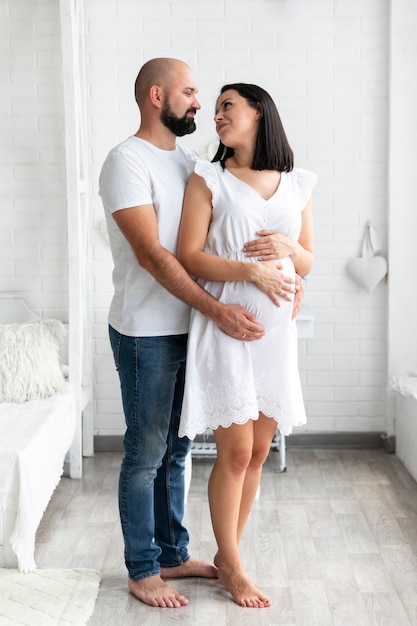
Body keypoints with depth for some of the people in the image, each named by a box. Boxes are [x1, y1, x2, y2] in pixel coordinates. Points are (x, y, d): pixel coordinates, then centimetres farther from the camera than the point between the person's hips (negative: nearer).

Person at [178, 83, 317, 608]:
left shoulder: (298, 185, 10)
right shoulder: (208, 180, 1)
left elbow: (308, 263, 13)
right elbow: (189, 256, -7)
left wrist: (287, 248, -9)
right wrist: (251, 271, -18)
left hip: (276, 328, 4)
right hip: (226, 327, -4)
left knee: (257, 452, 10)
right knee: (235, 452, -1)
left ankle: (227, 553, 28)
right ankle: (232, 567, 17)